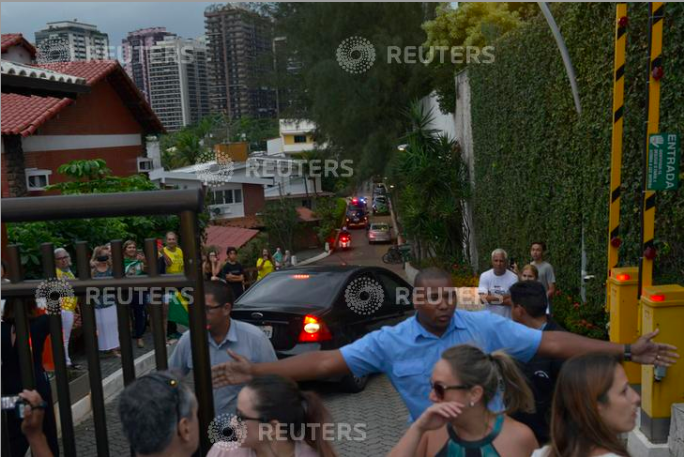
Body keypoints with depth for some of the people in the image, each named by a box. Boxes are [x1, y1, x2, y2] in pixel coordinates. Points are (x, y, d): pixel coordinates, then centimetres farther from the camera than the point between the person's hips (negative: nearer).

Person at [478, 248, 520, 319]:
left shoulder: (513, 277, -9)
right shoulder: (484, 276, -5)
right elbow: (483, 298, -15)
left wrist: (491, 298, -16)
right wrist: (504, 297, -15)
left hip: (508, 319, -1)